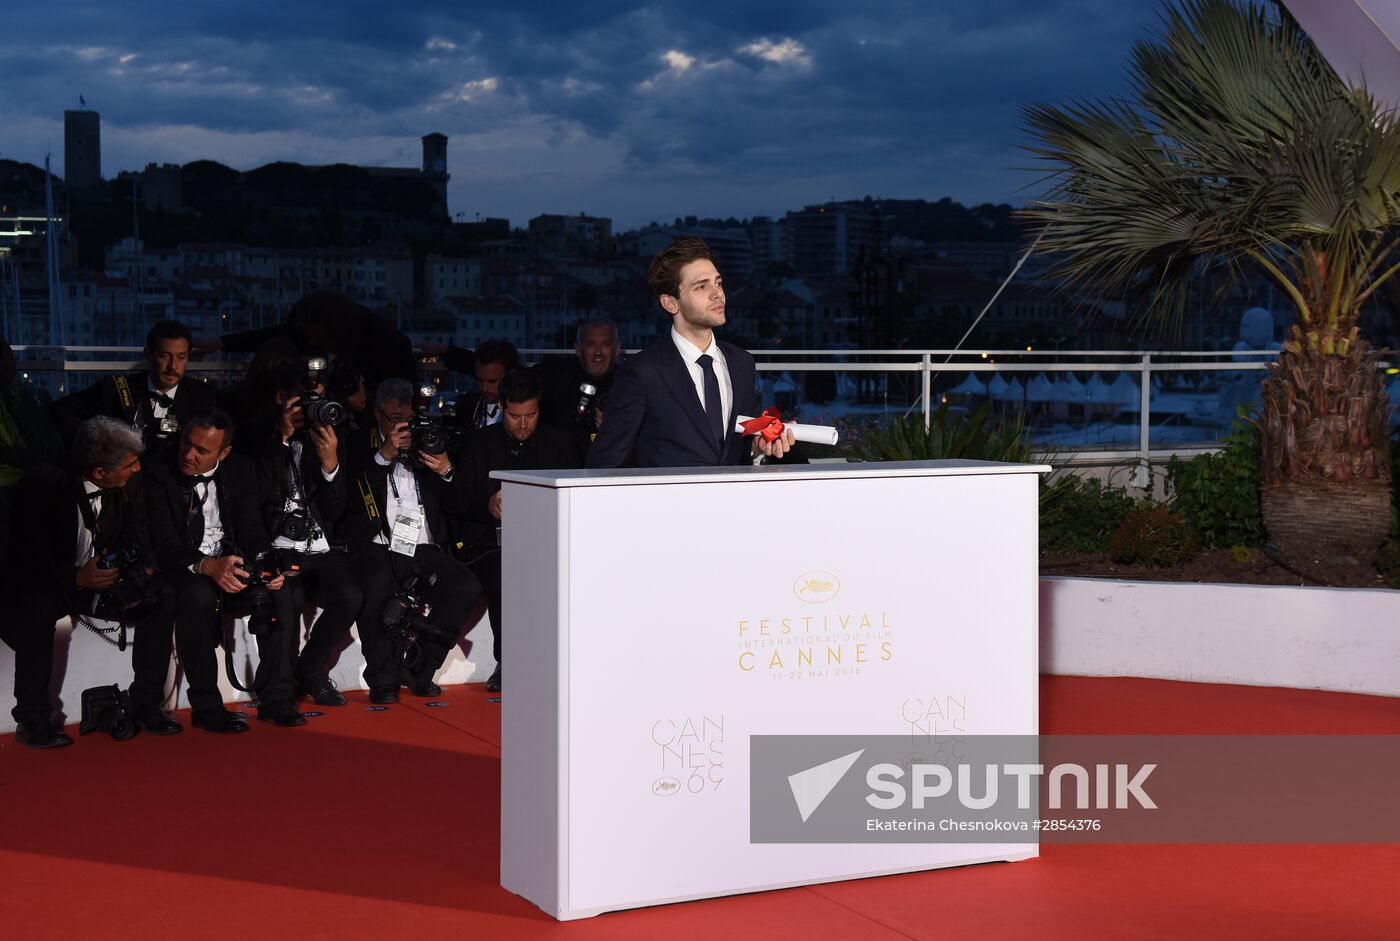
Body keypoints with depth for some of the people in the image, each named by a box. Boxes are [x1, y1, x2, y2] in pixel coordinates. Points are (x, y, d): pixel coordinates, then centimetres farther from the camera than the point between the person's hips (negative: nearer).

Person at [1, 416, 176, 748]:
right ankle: (32, 718, -21)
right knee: (36, 606, -37)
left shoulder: (130, 483, -9)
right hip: (51, 583, -5)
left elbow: (137, 532, 2)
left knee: (162, 596, -17)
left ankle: (145, 704, -7)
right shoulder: (42, 482, -23)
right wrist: (76, 577, -34)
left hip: (105, 577, 5)